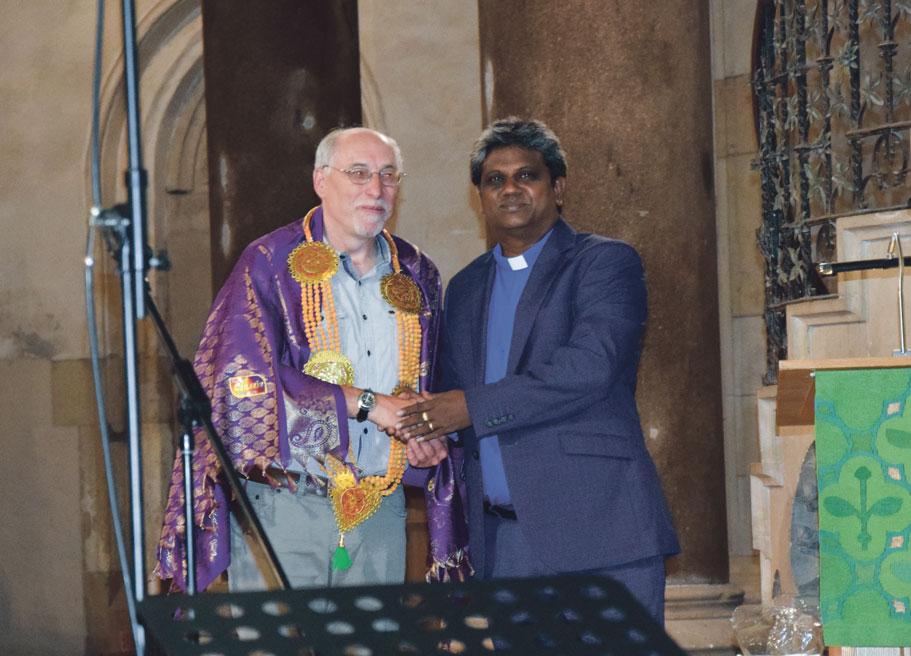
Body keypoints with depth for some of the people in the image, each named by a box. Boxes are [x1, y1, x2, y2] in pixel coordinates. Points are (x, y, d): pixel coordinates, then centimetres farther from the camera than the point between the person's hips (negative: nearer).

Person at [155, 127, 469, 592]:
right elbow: (245, 379, -14)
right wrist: (368, 404, -15)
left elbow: (433, 387, 21)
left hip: (380, 513, 5)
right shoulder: (271, 264, -3)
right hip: (283, 506, -4)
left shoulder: (416, 275, 12)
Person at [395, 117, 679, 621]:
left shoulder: (605, 263, 0)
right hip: (497, 538, 5)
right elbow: (446, 410, 24)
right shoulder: (465, 288, 20)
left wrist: (473, 407, -17)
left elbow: (590, 367, -16)